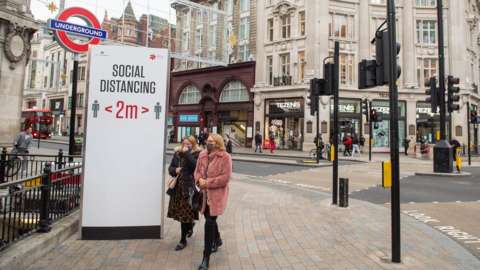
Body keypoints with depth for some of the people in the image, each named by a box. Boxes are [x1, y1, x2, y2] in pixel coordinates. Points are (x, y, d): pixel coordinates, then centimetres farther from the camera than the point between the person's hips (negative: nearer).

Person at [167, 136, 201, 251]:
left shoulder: (197, 154, -7)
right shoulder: (177, 153, 9)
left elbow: (195, 165, -25)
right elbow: (170, 167, 13)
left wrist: (187, 153, -22)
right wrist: (175, 170, -9)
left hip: (189, 187, -5)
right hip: (177, 186, 6)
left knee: (185, 213, -1)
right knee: (179, 212, 14)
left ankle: (183, 240, 14)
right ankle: (190, 224, 45)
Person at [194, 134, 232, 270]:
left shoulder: (225, 157, -14)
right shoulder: (202, 155, 5)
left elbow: (225, 177, -19)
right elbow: (197, 170, 11)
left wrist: (208, 182, -20)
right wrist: (199, 179, -11)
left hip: (217, 194, -6)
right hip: (205, 193, 7)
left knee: (209, 222, -8)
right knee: (210, 219, 22)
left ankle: (206, 258, 4)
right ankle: (217, 240, 51)